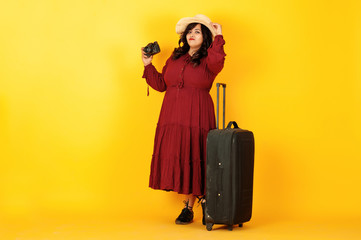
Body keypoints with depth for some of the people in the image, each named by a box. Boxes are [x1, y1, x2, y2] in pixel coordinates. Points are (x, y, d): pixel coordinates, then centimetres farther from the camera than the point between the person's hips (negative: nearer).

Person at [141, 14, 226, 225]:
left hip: (196, 120, -5)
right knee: (173, 158, 3)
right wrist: (148, 65, 13)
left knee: (191, 159, -3)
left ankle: (189, 208, 10)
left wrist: (217, 38, -16)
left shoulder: (207, 60, 0)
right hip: (171, 119, 5)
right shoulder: (174, 59, 16)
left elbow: (217, 63, -25)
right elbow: (161, 84, 19)